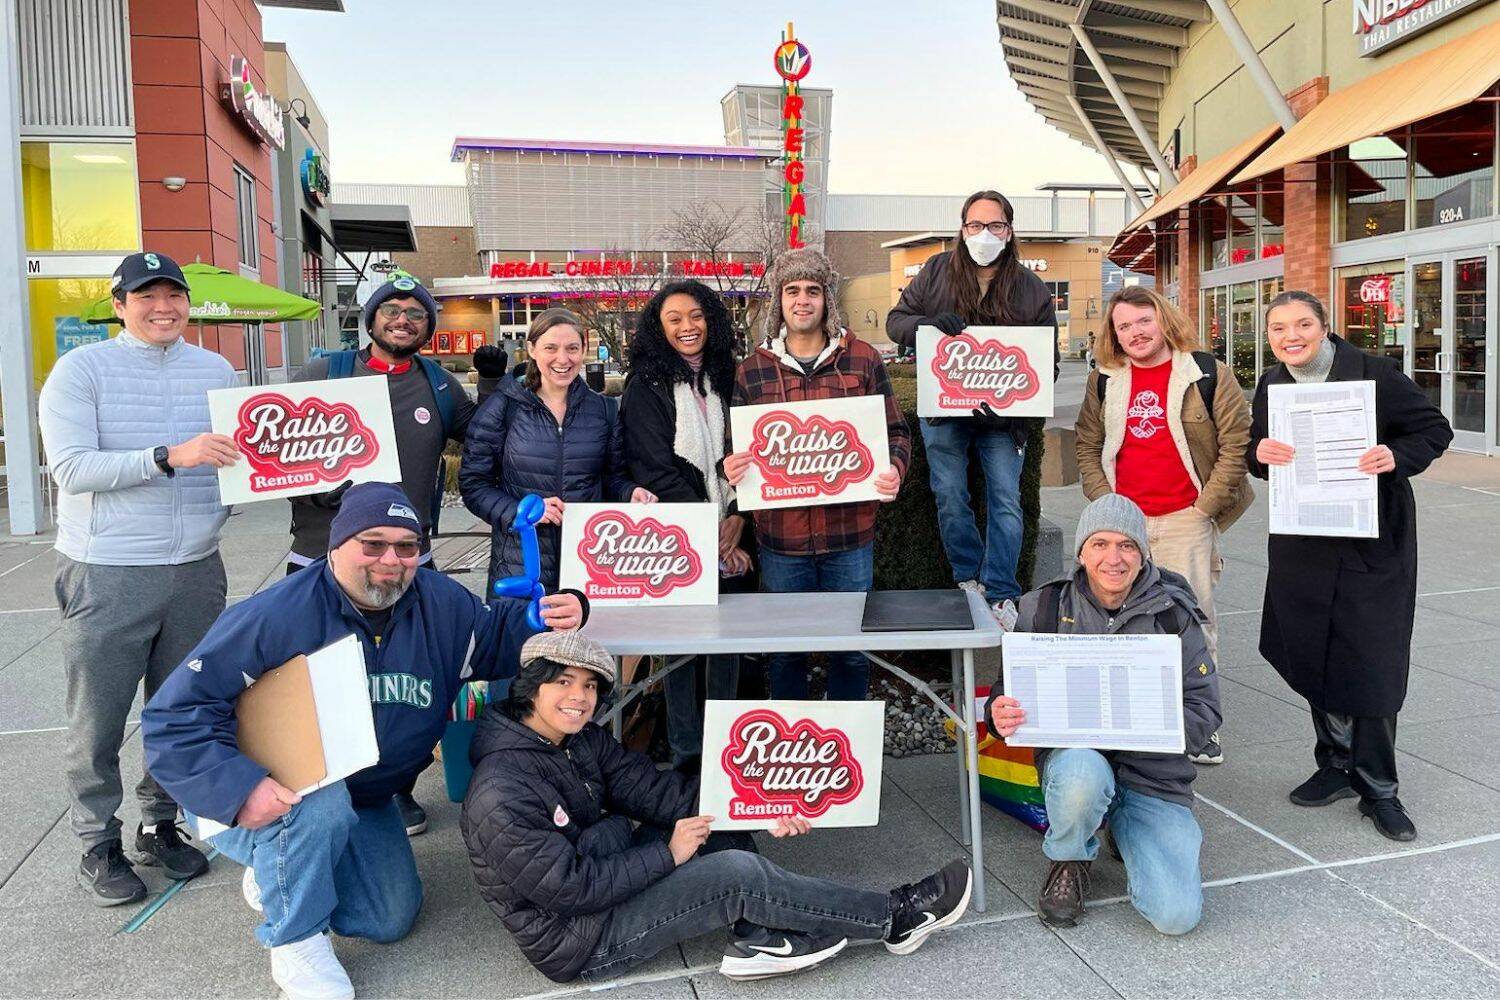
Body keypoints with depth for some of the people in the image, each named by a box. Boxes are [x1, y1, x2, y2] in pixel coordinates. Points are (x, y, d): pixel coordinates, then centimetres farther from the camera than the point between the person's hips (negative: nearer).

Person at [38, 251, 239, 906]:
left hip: (196, 571, 4)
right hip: (106, 576, -4)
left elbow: (243, 456, 16)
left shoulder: (216, 371, 9)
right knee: (97, 722, 5)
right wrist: (170, 456, -23)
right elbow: (71, 468, -15)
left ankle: (160, 827, 30)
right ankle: (99, 846, 23)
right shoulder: (81, 370, -4)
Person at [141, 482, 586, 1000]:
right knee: (321, 804, -39)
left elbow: (496, 637, 3)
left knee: (392, 920, 8)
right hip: (264, 802, -6)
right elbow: (175, 714, -27)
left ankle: (277, 877, 32)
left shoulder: (440, 603, -13)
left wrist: (556, 613, -19)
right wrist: (239, 790, -40)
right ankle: (295, 940, -12)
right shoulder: (275, 617, -29)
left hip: (362, 802, 6)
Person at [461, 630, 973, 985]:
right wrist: (667, 853, -19)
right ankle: (893, 918, -5)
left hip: (609, 878, 9)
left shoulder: (583, 741, -1)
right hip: (578, 943, -9)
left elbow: (655, 788, -4)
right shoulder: (500, 798, -26)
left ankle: (757, 937, -11)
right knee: (737, 874, -20)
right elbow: (568, 888, -26)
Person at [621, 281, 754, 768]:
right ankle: (686, 752, 14)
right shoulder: (646, 387, -1)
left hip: (729, 537, 4)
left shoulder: (725, 380, 11)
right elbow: (656, 469, -9)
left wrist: (736, 518, -8)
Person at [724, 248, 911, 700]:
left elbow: (895, 432, 6)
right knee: (785, 653, 13)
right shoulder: (753, 369, 4)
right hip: (780, 536, 1)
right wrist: (732, 468, -12)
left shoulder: (863, 360, 2)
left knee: (851, 651, 12)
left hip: (850, 532, 0)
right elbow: (740, 444, 10)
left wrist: (894, 470, -15)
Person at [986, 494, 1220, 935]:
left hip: (1154, 771, 1)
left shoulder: (1172, 614, -2)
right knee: (1081, 775, -39)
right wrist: (1001, 716, -23)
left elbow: (1205, 709, -2)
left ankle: (1126, 833, 20)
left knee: (1177, 915, -15)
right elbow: (1011, 694, 3)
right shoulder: (1045, 609, -2)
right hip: (1075, 754, -1)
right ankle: (1068, 864, -2)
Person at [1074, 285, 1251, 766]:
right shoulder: (1104, 382, 9)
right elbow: (1088, 445, 13)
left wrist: (1205, 506, -7)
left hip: (1186, 519, -3)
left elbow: (1236, 442, -3)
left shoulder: (1208, 374, -2)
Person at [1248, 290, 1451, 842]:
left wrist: (1397, 456, -23)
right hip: (1301, 546, 5)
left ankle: (1378, 788, 15)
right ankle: (1338, 765, 30)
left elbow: (1436, 429, -3)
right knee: (1312, 658, 11)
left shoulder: (1375, 374, -10)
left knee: (1372, 666, -1)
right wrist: (1259, 452, -12)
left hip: (1373, 545, -4)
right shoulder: (1271, 386, 5)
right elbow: (1256, 452, 11)